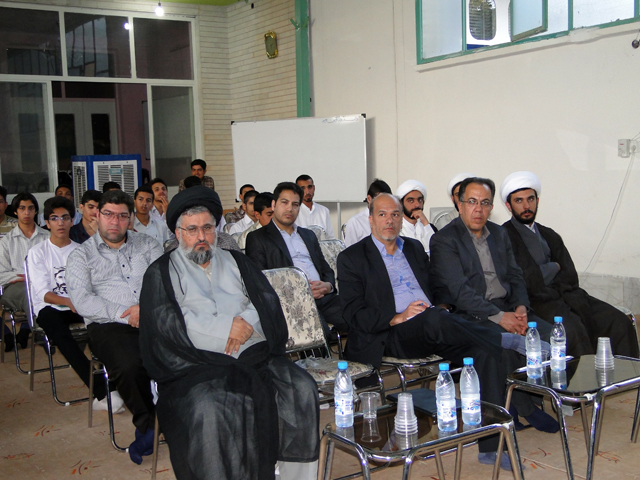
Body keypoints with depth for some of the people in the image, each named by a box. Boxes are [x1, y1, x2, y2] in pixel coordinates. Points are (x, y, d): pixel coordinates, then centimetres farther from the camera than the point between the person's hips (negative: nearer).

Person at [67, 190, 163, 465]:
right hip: (109, 326, -2)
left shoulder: (147, 245, 21)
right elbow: (82, 301, -2)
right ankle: (147, 424, -10)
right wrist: (124, 314, -12)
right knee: (130, 366, -34)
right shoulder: (81, 256, 13)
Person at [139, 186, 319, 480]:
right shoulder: (162, 273, 12)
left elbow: (268, 301, 13)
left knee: (302, 389, -19)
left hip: (254, 353, 4)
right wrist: (227, 328, -9)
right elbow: (167, 322, -4)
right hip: (197, 364, -3)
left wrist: (248, 322, -9)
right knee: (208, 411, -34)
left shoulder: (236, 262, 24)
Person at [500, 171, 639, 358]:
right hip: (536, 301, -6)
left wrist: (544, 273, -7)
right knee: (573, 329, -34)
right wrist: (553, 268, 5)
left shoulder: (550, 236, 22)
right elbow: (527, 281, -10)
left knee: (620, 323, -13)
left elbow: (570, 275, 12)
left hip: (564, 294, 7)